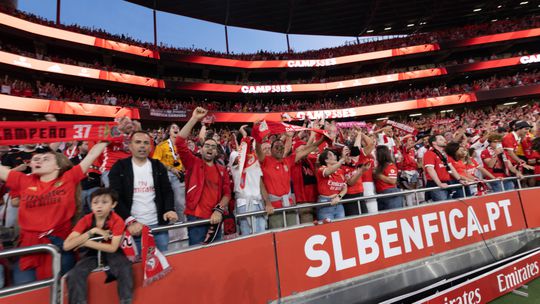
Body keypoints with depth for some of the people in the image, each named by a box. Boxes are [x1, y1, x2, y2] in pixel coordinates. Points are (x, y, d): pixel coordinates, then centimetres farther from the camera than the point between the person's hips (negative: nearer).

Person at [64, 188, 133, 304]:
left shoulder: (117, 221, -19)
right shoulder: (86, 220, -13)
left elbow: (113, 248, -23)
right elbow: (66, 246, -21)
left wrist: (86, 242, -23)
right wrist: (92, 231, -29)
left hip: (111, 253, -2)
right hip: (93, 253, 3)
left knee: (125, 270, -28)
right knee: (73, 275, -24)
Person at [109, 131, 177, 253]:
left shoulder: (158, 167, 8)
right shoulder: (119, 167, 0)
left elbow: (167, 191, 5)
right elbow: (116, 198, -6)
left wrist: (170, 209, -15)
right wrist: (130, 221, -18)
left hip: (158, 225, 2)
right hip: (132, 227, -2)